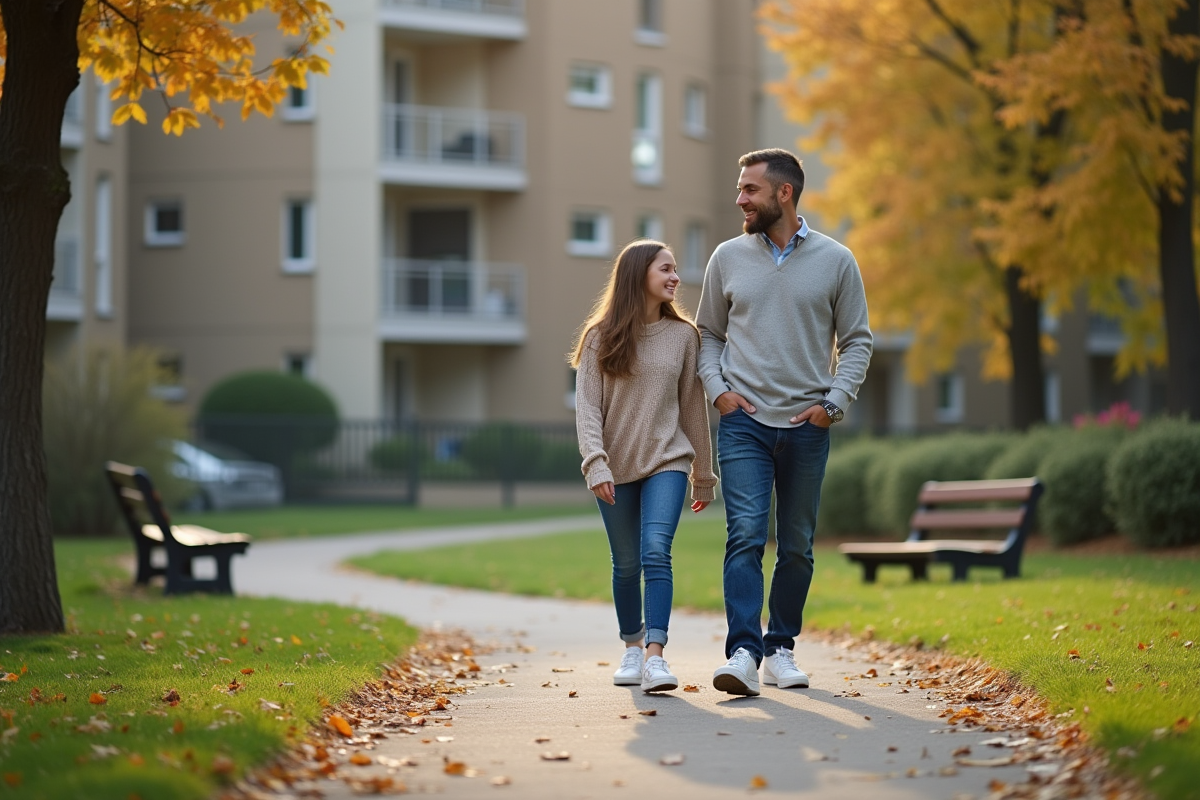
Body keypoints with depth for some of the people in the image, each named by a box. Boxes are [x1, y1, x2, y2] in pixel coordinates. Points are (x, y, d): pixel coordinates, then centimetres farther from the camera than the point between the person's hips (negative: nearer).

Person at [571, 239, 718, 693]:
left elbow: (693, 407, 9)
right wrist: (596, 464, -19)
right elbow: (587, 407, -6)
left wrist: (703, 476, 12)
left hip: (667, 461, 0)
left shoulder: (682, 335, 4)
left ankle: (655, 655, -25)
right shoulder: (600, 337, 0)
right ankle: (632, 647, 28)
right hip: (617, 468, 0)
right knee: (626, 565, 8)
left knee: (656, 551, -19)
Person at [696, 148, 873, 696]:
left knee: (797, 547, 8)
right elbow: (708, 333, 14)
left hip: (807, 426, 1)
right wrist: (717, 388, -2)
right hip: (744, 421, -1)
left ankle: (780, 648, 21)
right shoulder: (728, 258, 6)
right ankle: (743, 654, -20)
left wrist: (834, 402, -5)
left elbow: (856, 341, 7)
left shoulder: (835, 261, 3)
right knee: (745, 536, -14)